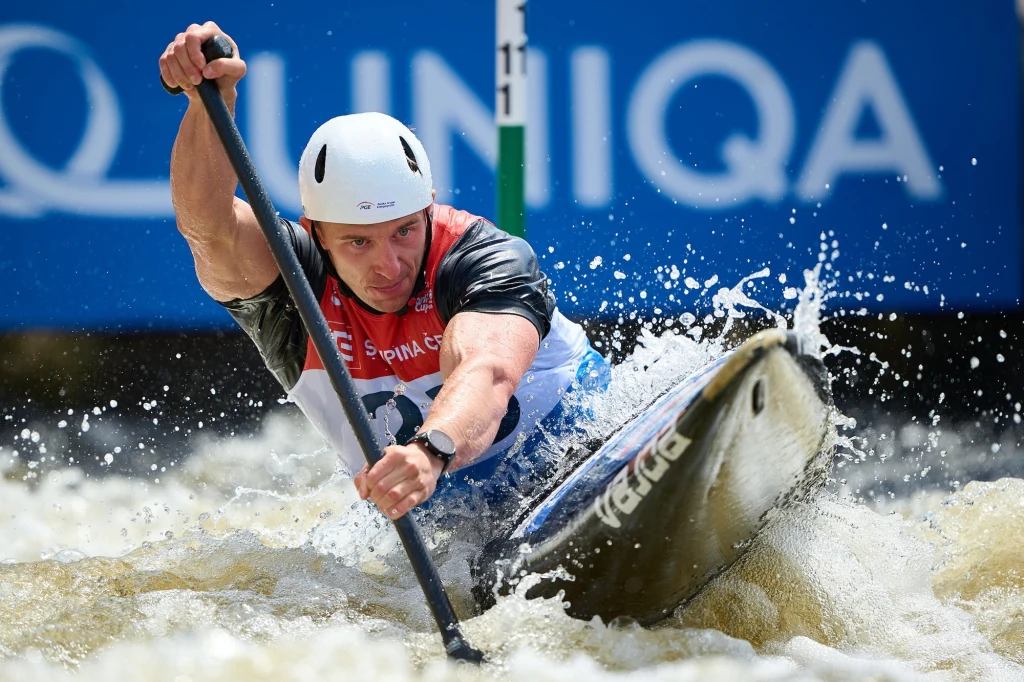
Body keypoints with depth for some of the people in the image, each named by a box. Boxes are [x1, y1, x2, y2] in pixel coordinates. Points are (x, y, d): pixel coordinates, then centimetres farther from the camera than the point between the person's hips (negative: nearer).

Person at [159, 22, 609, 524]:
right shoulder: (292, 275, -21)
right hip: (449, 495, 3)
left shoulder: (486, 258, -29)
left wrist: (432, 451, -70)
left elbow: (484, 372, -49)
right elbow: (207, 224, -42)